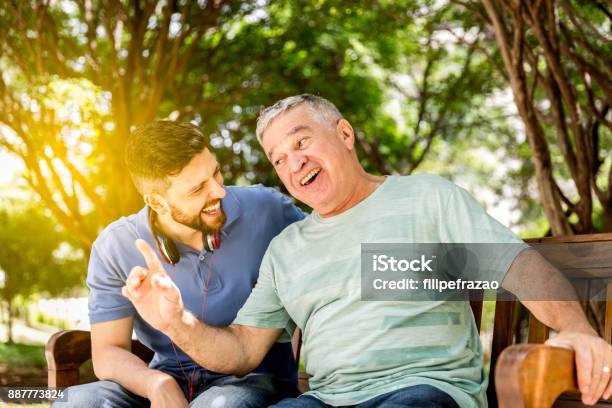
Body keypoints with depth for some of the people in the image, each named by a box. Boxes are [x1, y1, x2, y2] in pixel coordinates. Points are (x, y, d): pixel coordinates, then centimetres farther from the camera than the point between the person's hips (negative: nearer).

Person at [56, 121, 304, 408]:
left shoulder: (267, 210, -8)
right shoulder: (115, 248, -6)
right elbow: (107, 354, -6)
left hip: (254, 378, -2)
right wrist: (158, 383, -28)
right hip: (172, 381, 2)